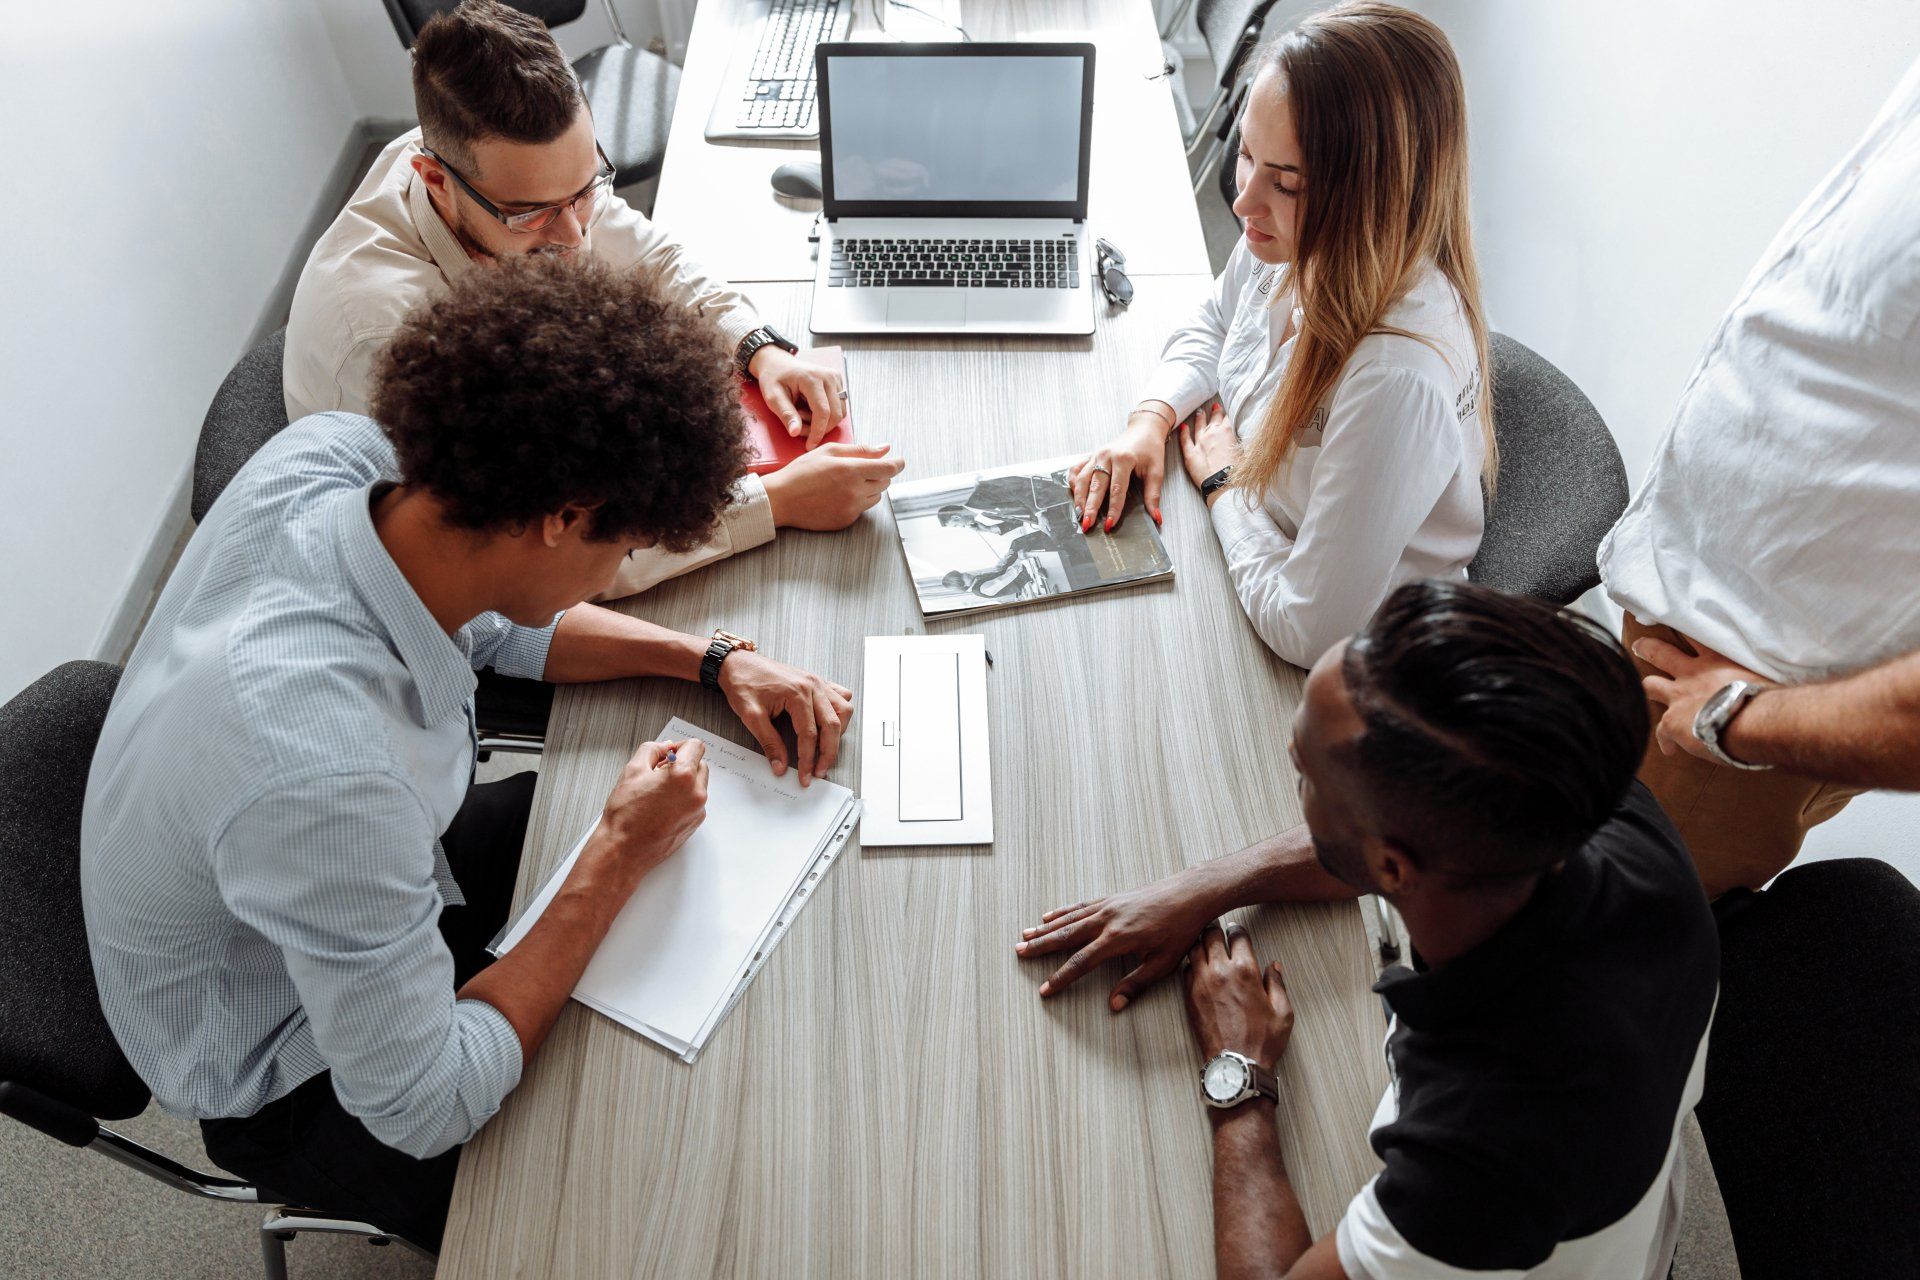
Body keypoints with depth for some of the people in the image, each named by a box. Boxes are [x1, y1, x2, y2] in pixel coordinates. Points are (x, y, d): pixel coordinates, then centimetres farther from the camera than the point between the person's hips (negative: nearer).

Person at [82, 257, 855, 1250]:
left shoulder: (332, 454, -24)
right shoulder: (326, 776, -46)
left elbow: (504, 620, -1)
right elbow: (423, 1109, -29)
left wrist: (713, 661, -10)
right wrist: (618, 861, -24)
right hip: (296, 1079, -6)